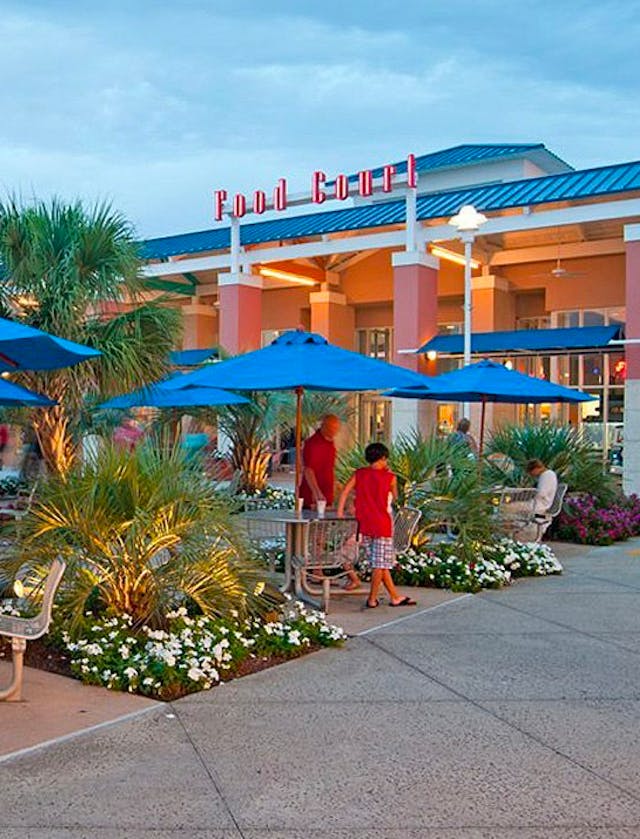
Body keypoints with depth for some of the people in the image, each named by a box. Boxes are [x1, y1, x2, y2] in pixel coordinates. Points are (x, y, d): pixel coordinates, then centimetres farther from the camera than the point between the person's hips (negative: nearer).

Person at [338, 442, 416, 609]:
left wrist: (340, 512, -4)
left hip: (364, 525, 4)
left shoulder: (359, 474, 2)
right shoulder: (389, 477, -4)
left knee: (381, 563, 11)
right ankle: (372, 599, 4)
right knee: (381, 563, 4)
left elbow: (345, 492, -8)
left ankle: (395, 597, 18)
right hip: (382, 525, -4)